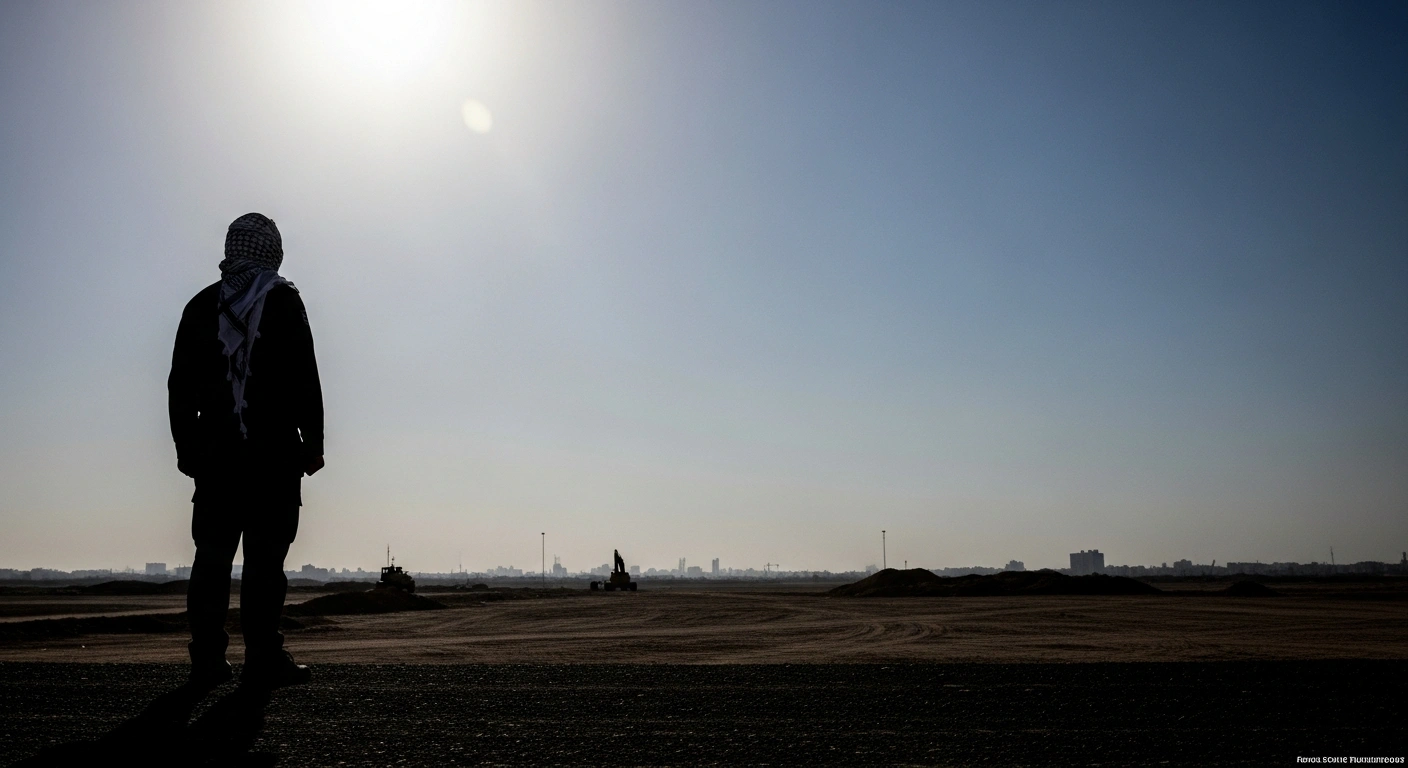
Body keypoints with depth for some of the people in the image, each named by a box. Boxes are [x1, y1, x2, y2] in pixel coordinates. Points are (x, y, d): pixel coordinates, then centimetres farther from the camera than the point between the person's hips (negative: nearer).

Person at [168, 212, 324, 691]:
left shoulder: (202, 305, 13)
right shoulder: (282, 300, 0)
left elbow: (180, 386, 13)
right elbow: (304, 378, -7)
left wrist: (186, 446, 19)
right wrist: (313, 441, -2)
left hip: (215, 453, 5)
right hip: (273, 453, -4)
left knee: (212, 556, 7)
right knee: (265, 555, -4)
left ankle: (207, 661, 8)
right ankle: (263, 659, -4)